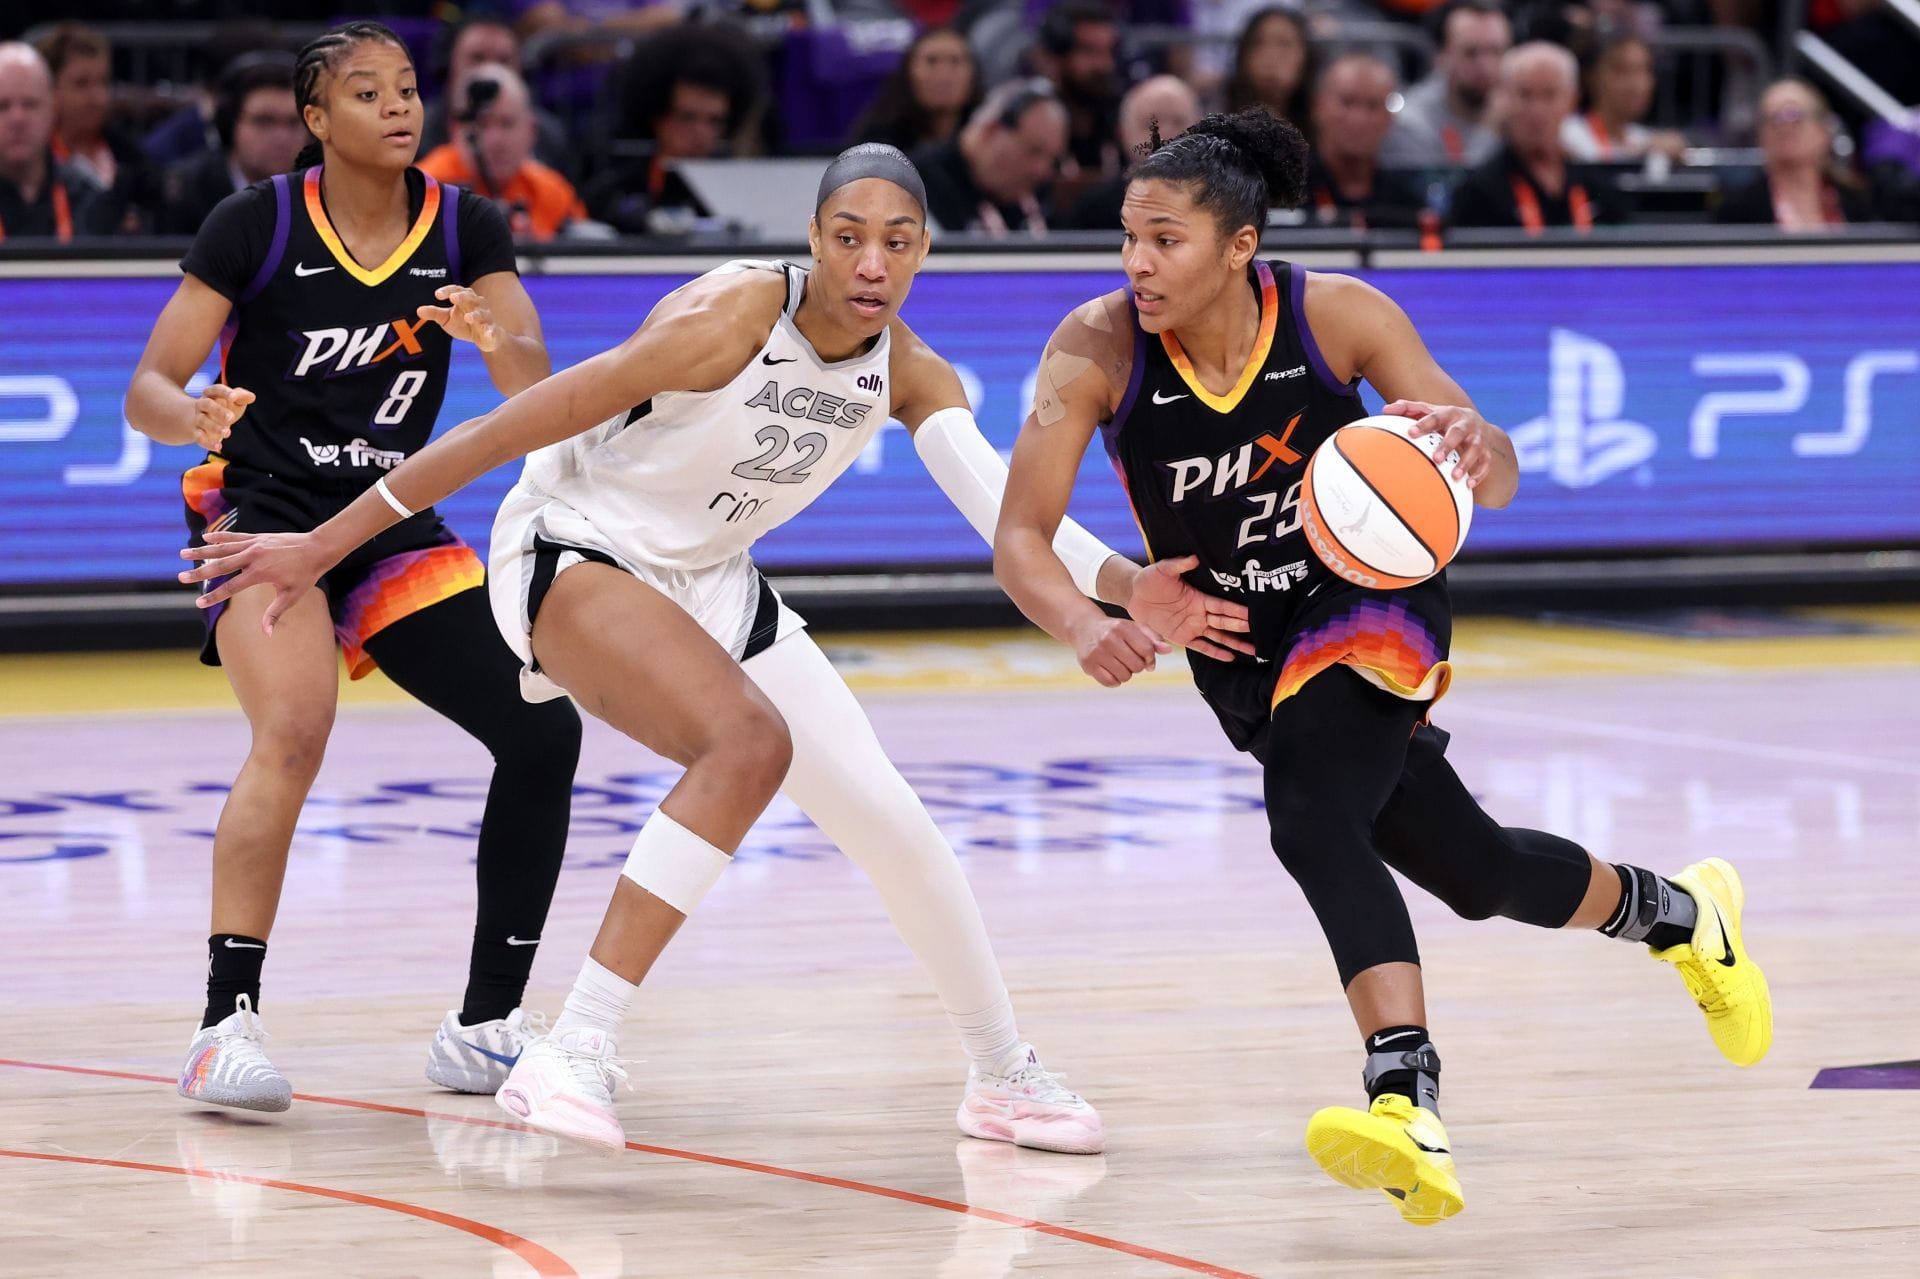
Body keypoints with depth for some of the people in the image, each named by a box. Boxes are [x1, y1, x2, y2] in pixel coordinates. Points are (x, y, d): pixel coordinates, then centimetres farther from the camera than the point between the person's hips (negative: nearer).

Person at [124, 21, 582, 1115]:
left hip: (394, 527, 5)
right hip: (261, 507, -5)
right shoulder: (260, 223, -9)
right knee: (294, 735, -30)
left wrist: (495, 338, -34)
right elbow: (147, 391, -11)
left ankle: (485, 1027, 5)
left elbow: (535, 384, -11)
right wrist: (198, 418, -34)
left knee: (544, 731, -7)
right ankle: (227, 1024, -30)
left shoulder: (467, 228, 0)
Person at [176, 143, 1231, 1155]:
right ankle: (570, 1058, -33)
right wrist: (323, 546, -24)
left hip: (712, 585, 7)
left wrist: (1113, 594, -42)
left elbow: (998, 497, -22)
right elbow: (510, 427, -25)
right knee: (750, 742, -33)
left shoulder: (908, 374, -7)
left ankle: (1004, 1079, 26)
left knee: (893, 824, 3)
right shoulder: (731, 317, -27)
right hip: (573, 556, -7)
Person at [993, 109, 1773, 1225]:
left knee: (1312, 820, -32)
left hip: (1373, 600, -3)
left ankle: (1408, 1105, -44)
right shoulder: (1097, 350, -20)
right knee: (1478, 875, 13)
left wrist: (1470, 442, -42)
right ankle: (1677, 911, 41)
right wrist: (1096, 633, -41)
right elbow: (1020, 542, -21)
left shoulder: (1337, 315, -21)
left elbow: (1500, 480, -17)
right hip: (1241, 653, 3)